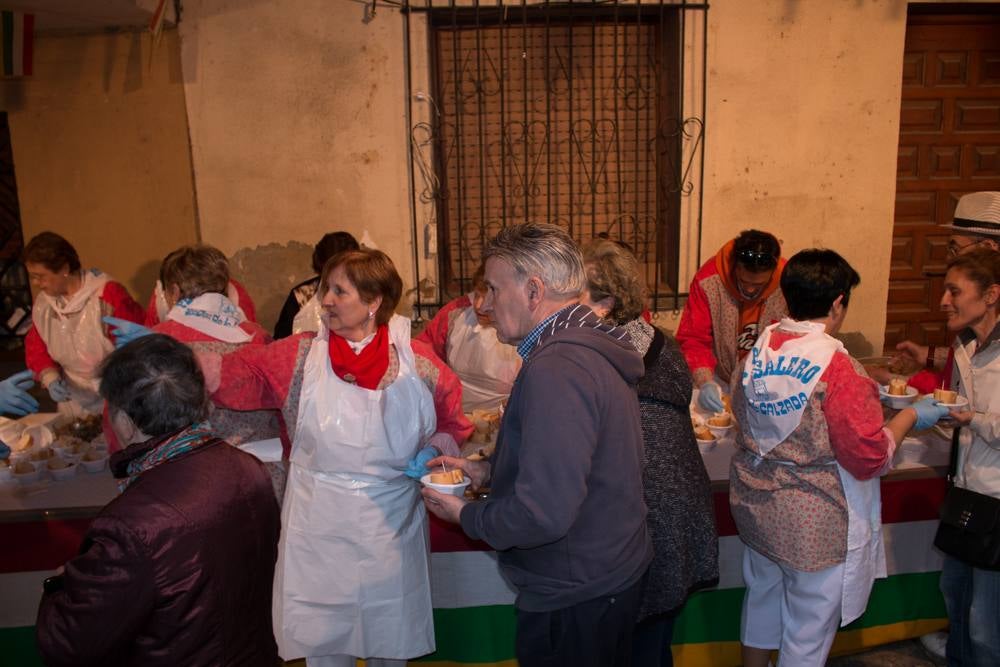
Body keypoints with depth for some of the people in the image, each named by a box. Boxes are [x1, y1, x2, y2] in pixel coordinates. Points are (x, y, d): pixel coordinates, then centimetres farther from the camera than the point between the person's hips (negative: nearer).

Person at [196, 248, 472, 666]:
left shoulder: (417, 362, -5)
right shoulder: (301, 356, -3)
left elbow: (454, 425, 6)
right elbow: (237, 372, -11)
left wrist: (434, 451, -13)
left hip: (391, 529, 0)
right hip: (318, 528, 1)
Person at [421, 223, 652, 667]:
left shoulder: (556, 369, -30)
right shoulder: (595, 346, 4)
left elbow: (543, 514, -33)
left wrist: (465, 515, -15)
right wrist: (488, 470, 7)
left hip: (574, 599, -9)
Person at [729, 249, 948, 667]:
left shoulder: (758, 350, -6)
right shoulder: (837, 369, -26)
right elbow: (870, 458, -20)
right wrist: (911, 416, -3)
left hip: (755, 506, 7)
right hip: (815, 523, -6)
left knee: (762, 598, 27)